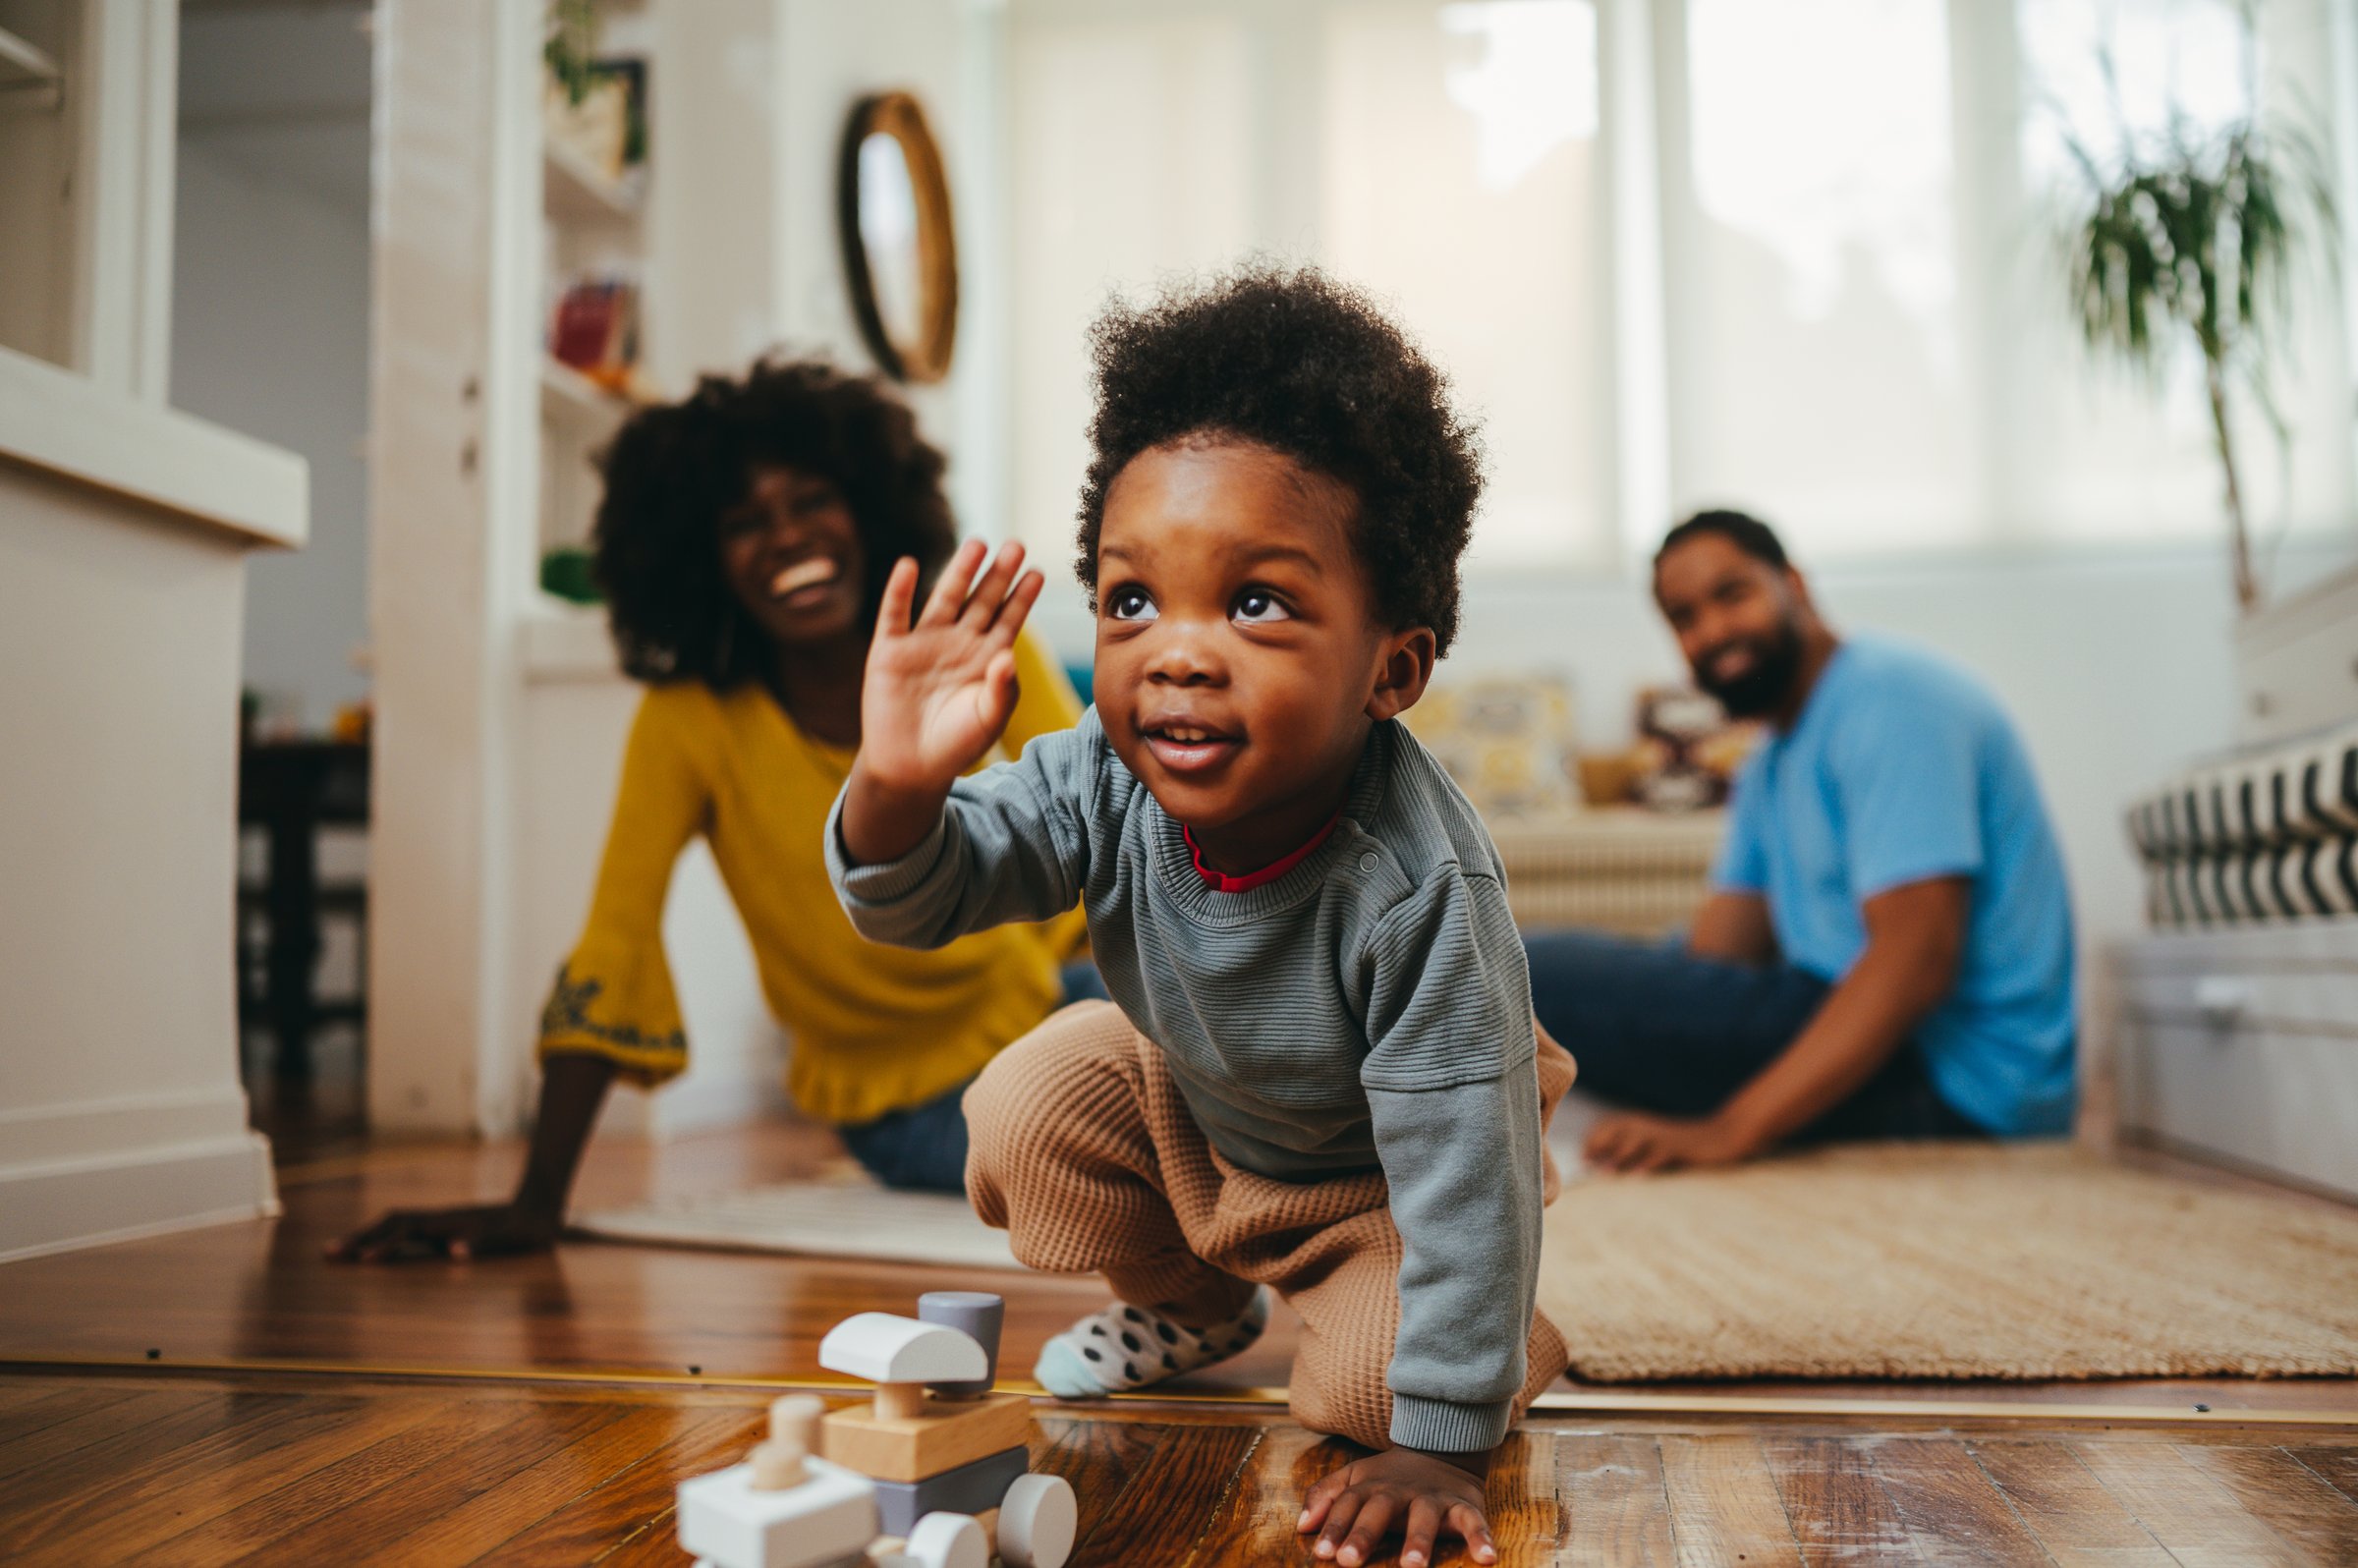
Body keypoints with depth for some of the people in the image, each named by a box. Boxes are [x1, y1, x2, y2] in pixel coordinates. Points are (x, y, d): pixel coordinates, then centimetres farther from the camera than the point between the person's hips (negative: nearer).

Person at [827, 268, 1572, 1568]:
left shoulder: (1419, 888, -43)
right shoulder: (1104, 785, -29)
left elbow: (1463, 1168, -37)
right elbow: (917, 899, -22)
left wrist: (1440, 1444, -32)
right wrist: (896, 789, -47)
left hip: (1377, 1159, -5)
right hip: (1193, 1095, 5)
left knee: (1359, 1388, -19)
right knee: (1023, 1114, -9)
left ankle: (1500, 1343, 18)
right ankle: (1187, 1303, 20)